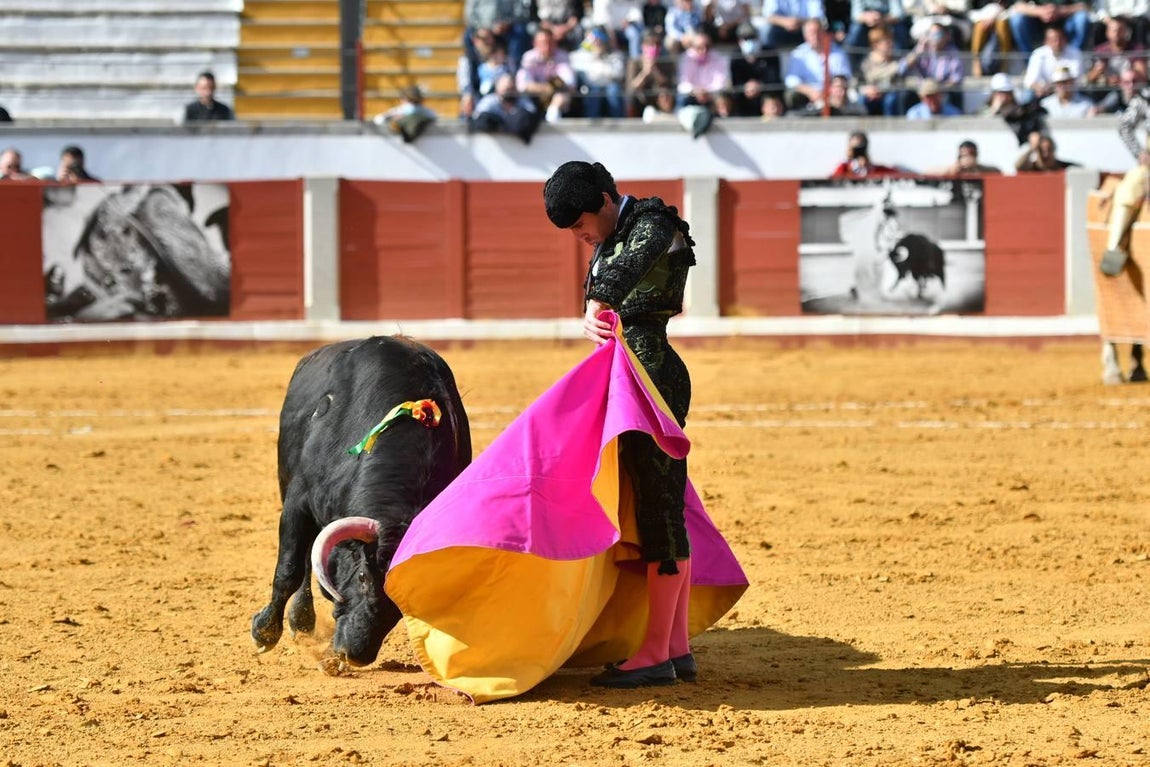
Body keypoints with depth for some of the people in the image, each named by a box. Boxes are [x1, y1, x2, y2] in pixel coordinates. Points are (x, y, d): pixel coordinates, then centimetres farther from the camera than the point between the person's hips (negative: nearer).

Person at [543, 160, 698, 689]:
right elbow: (603, 297, 9)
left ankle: (655, 655, -5)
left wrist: (599, 305, -46)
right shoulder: (611, 241, 17)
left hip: (653, 380, -10)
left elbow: (632, 262, -34)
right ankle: (677, 649, 15)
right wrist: (592, 322, -10)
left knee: (659, 512, -7)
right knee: (660, 513, 11)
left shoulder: (653, 226, -13)